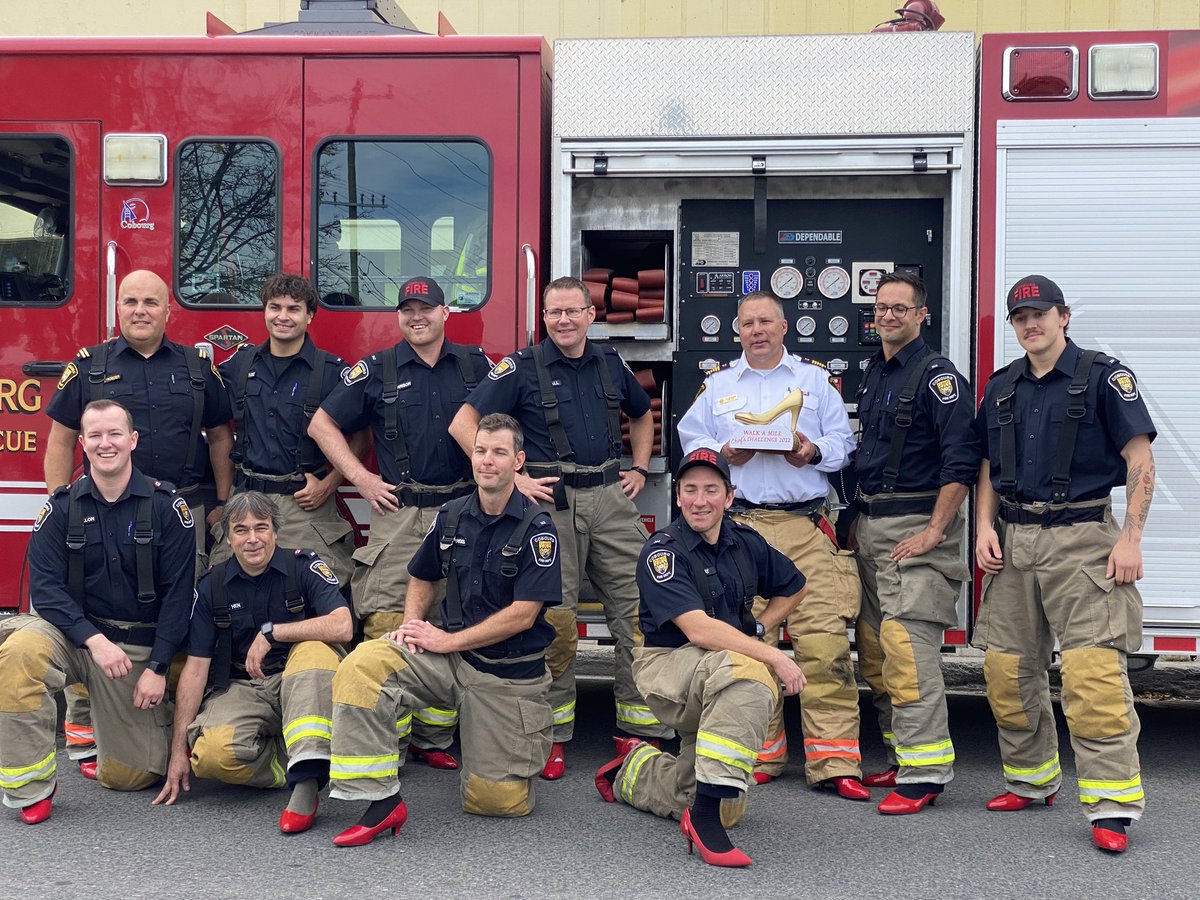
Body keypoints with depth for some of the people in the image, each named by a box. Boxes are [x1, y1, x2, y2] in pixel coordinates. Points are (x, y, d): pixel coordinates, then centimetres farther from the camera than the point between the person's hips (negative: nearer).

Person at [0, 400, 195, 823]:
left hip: (141, 645, -1)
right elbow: (45, 587, -8)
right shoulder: (62, 507, 0)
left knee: (130, 776, -1)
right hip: (76, 633, 1)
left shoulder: (167, 506, -5)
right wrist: (94, 640, -22)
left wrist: (157, 668, -11)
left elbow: (178, 593, -6)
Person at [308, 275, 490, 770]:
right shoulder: (376, 369, 6)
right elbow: (323, 424, 7)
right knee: (386, 623, -10)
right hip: (399, 514, -2)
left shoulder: (475, 364, 10)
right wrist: (361, 478, -1)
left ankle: (435, 739, 13)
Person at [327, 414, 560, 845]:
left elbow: (523, 615, -16)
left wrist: (449, 640, -16)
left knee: (498, 801, -5)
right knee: (363, 664, -24)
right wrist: (412, 624, -2)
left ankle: (527, 743, 29)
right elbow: (422, 578, 19)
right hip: (451, 658, 4)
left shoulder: (537, 529, -11)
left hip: (510, 672, -4)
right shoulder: (451, 517, 4)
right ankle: (381, 799, -22)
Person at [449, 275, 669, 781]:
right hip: (552, 500, -4)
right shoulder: (521, 368, 0)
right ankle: (554, 733, 9)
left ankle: (643, 724, 11)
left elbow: (642, 416, 32)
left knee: (638, 608, 1)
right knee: (554, 617, -2)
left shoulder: (611, 365, 14)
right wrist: (512, 478, -10)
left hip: (609, 498, 4)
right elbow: (463, 424, -6)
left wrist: (639, 469, 18)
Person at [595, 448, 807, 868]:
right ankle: (706, 815, -33)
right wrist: (773, 656, -31)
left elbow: (794, 587, 22)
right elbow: (698, 629, -26)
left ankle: (635, 769, 30)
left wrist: (758, 629, 6)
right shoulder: (663, 551, -14)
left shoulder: (745, 542, 4)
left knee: (727, 810, 4)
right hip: (668, 667, -6)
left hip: (717, 691, 6)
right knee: (750, 674, -38)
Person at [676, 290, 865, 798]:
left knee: (824, 640, -11)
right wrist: (723, 453, -4)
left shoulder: (815, 380, 15)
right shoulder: (717, 385, 18)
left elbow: (842, 441, 11)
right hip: (740, 526, 1)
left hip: (806, 527, -1)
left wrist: (815, 451, -9)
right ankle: (759, 755, 12)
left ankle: (834, 761, -7)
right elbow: (691, 440, 15)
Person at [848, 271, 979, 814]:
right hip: (870, 526, 9)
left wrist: (935, 531, -19)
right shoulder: (874, 373, 16)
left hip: (916, 526, -9)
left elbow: (961, 460, -16)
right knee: (873, 648, 10)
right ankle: (901, 758, 20)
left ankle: (925, 770, -8)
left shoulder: (937, 375, -9)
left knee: (907, 645, -13)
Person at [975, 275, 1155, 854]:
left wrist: (1131, 538, -13)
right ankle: (1032, 779, 24)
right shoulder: (1001, 387, 14)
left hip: (1080, 537, -6)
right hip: (1014, 539, 6)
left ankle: (1112, 804, -8)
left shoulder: (1104, 377, -2)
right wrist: (984, 526, 3)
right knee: (1006, 668, 7)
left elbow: (1140, 461, -5)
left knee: (1093, 670, -12)